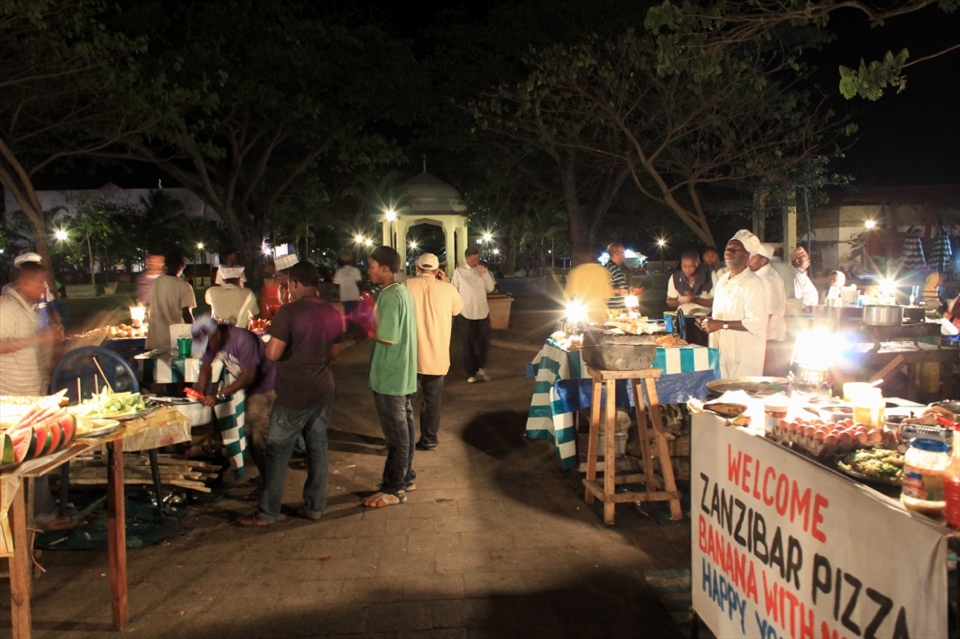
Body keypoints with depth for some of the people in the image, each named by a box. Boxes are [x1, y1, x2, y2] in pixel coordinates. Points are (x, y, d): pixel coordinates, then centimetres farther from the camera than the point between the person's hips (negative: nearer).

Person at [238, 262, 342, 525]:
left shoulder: (289, 312, -17)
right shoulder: (333, 313, 3)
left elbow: (273, 354, -19)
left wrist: (271, 338, 1)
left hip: (294, 395, -6)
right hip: (324, 392, 6)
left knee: (278, 452, 5)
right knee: (317, 448, 14)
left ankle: (267, 513, 12)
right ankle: (315, 507, 21)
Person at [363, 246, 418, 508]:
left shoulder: (390, 297, -20)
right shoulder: (403, 292, 10)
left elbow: (387, 337, -24)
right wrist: (372, 321, 5)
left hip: (390, 376, -10)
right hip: (404, 373, 10)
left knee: (395, 431, -1)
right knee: (404, 426, 17)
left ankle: (394, 489, 8)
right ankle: (406, 477, 29)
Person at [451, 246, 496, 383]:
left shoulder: (483, 270, 4)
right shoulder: (459, 271, -4)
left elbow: (490, 288, -3)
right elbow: (454, 291, 0)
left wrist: (485, 273, -14)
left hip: (482, 312, 2)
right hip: (466, 313, -2)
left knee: (483, 342, 7)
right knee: (468, 345, 8)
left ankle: (480, 367, 31)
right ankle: (471, 372, 21)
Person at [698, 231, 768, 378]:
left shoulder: (752, 284, -12)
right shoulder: (723, 281, 14)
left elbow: (757, 323, -21)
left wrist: (722, 325, -20)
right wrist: (709, 323, 4)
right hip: (724, 353, 7)